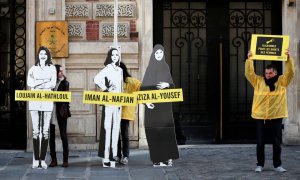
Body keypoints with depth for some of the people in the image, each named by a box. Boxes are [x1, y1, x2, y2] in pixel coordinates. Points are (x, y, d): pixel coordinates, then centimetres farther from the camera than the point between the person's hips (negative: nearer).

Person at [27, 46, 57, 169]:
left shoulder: (52, 68, 13)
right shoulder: (33, 69, 15)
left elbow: (53, 84, 1)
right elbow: (29, 83, 0)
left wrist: (37, 84, -7)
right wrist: (45, 81, -7)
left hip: (47, 100, 0)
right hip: (35, 100, 0)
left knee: (45, 130, -4)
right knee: (36, 130, -4)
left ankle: (43, 159, -2)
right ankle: (36, 159, -3)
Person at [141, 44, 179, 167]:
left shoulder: (166, 67, 12)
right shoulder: (150, 68, 4)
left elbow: (172, 84, 13)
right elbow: (144, 86, -1)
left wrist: (167, 85, -11)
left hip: (165, 103, 2)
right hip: (152, 103, -2)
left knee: (166, 128, -5)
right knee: (154, 130, -5)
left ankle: (168, 157, -2)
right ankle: (157, 158, -1)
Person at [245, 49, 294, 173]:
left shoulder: (282, 81, 4)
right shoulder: (258, 81, 6)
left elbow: (290, 72, -6)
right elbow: (249, 73, -1)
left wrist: (288, 58, -16)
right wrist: (249, 59, -10)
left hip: (276, 117, 0)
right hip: (260, 117, 1)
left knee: (277, 143, 5)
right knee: (260, 143, 4)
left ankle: (277, 165, 14)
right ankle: (260, 165, 14)